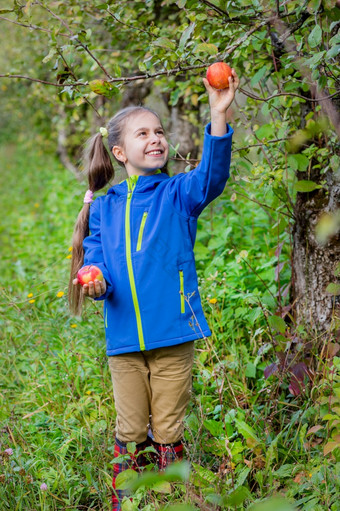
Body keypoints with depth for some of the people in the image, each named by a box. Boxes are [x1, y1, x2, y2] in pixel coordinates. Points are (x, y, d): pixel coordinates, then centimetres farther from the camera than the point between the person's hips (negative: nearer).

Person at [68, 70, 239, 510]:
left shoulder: (177, 194, 1)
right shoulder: (104, 208, 9)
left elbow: (211, 175, -19)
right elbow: (95, 260, 9)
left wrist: (218, 115, -34)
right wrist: (94, 281, -16)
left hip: (173, 338, -2)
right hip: (123, 339, 2)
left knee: (168, 435, 6)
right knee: (129, 433, 11)